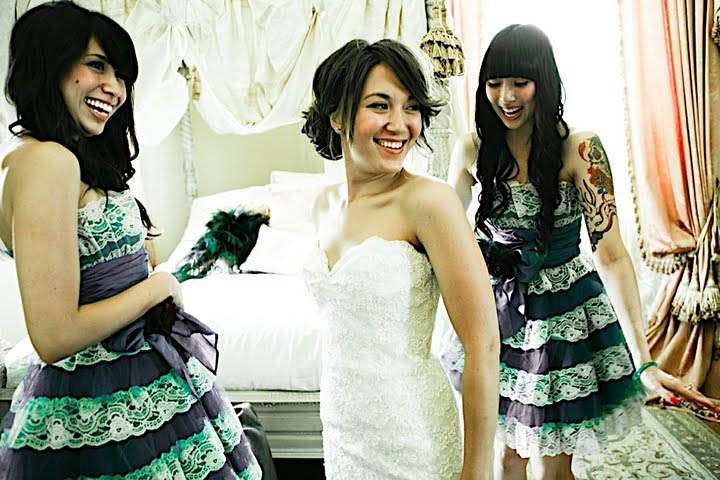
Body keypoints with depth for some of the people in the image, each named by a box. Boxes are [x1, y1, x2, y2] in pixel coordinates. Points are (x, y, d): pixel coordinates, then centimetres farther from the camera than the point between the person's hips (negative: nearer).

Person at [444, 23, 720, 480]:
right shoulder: (473, 149, -6)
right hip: (496, 313, 3)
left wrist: (644, 361, -25)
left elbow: (611, 254, -19)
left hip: (562, 315, -2)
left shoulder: (579, 149, -16)